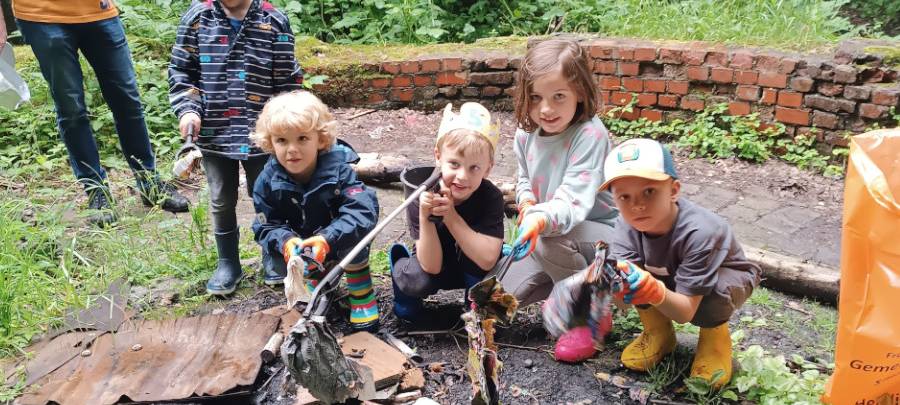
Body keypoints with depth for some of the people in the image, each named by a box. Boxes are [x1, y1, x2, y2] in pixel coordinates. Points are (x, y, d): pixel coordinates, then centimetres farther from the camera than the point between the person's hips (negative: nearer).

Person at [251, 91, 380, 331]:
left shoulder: (337, 169, -27)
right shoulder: (268, 181, -18)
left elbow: (363, 211, -35)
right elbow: (266, 226, -13)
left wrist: (327, 239, -49)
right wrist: (286, 242, -37)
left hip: (339, 243, -4)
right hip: (299, 243, 4)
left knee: (353, 234, -31)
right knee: (281, 262, -19)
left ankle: (361, 292, -8)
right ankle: (316, 278, 14)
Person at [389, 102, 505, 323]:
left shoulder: (491, 197, -27)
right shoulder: (423, 196, -27)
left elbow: (487, 260, -35)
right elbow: (432, 267, -29)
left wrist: (450, 215, -41)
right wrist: (425, 215, -44)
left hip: (474, 271, 1)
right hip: (437, 266, 0)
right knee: (419, 281, -32)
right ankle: (401, 262, 3)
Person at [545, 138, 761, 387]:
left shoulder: (700, 232, -39)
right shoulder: (627, 226, -26)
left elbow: (685, 313, -36)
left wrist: (656, 293, -56)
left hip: (727, 277, -3)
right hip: (668, 278, 4)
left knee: (714, 290, -37)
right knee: (633, 274, -25)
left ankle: (715, 335, -1)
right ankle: (658, 332, 2)